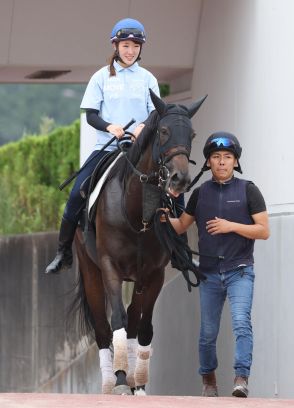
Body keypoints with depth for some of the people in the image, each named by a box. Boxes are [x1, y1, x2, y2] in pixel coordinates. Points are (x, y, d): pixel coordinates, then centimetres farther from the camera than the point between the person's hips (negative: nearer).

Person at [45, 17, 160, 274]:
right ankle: (64, 252, -1)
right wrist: (109, 126, -18)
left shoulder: (148, 79, 6)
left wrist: (144, 126, -18)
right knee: (77, 194, -12)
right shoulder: (102, 77, 4)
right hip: (107, 147, -1)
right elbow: (90, 115, 2)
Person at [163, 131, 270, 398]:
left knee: (241, 322, -20)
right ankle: (208, 379, 24)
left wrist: (231, 226, -15)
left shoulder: (248, 190, 0)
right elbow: (181, 226, 16)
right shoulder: (201, 193, 9)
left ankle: (242, 378, -26)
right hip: (210, 273, 3)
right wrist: (164, 219, -5)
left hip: (239, 271, -3)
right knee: (208, 332, 8)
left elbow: (264, 231, -4)